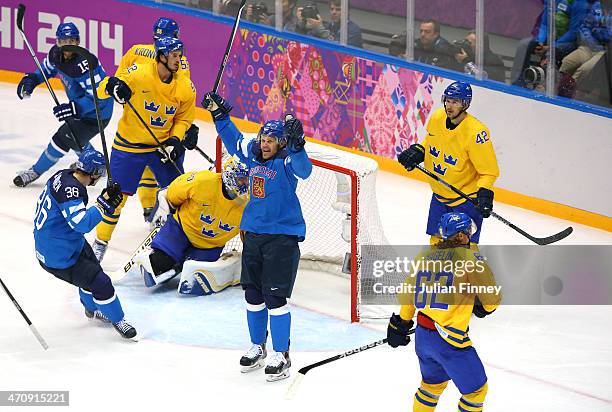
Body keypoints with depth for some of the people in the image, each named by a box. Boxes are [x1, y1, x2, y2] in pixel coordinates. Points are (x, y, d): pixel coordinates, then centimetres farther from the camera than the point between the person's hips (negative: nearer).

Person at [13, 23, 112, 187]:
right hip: (79, 105, 9)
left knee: (64, 138, -6)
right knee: (74, 136, 26)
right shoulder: (56, 54, -10)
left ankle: (36, 171, 12)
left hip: (98, 113, -9)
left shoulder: (85, 65, -35)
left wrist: (73, 108, -40)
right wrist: (31, 79, -3)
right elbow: (47, 68, 14)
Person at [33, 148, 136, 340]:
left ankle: (92, 309, 50)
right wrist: (104, 204, -34)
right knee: (100, 283, -5)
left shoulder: (63, 176, -2)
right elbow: (81, 223, -37)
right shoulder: (70, 190, -31)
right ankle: (117, 320, 13)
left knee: (91, 271, 27)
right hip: (59, 257, -10)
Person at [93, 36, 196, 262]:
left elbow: (183, 118, 6)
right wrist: (113, 86, -39)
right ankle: (101, 241, 17)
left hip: (163, 144, 3)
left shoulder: (185, 87, -8)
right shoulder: (139, 74, -21)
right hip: (129, 144, -3)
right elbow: (102, 90, -17)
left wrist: (175, 140, -11)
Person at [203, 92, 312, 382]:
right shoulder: (251, 153, 4)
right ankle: (257, 347, 30)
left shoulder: (287, 160, -15)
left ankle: (281, 355, 2)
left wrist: (296, 144, -50)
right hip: (253, 233, 7)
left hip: (283, 235, -7)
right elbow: (234, 141, 22)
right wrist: (219, 115, 16)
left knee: (275, 296, -9)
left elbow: (303, 170, -36)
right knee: (253, 294, 14)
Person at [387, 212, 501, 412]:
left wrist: (401, 324, 32)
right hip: (449, 340, -7)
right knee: (476, 389, 8)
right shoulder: (470, 258, -11)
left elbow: (408, 295, 19)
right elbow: (492, 297, -9)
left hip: (422, 336, 7)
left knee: (433, 383, 30)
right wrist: (485, 307, 14)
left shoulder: (423, 257, 9)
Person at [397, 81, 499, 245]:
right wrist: (417, 152, -1)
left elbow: (489, 170, -21)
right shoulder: (436, 118, -7)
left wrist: (484, 194, -33)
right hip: (440, 193, 7)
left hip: (467, 198, -7)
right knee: (437, 240, 18)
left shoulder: (476, 132, -26)